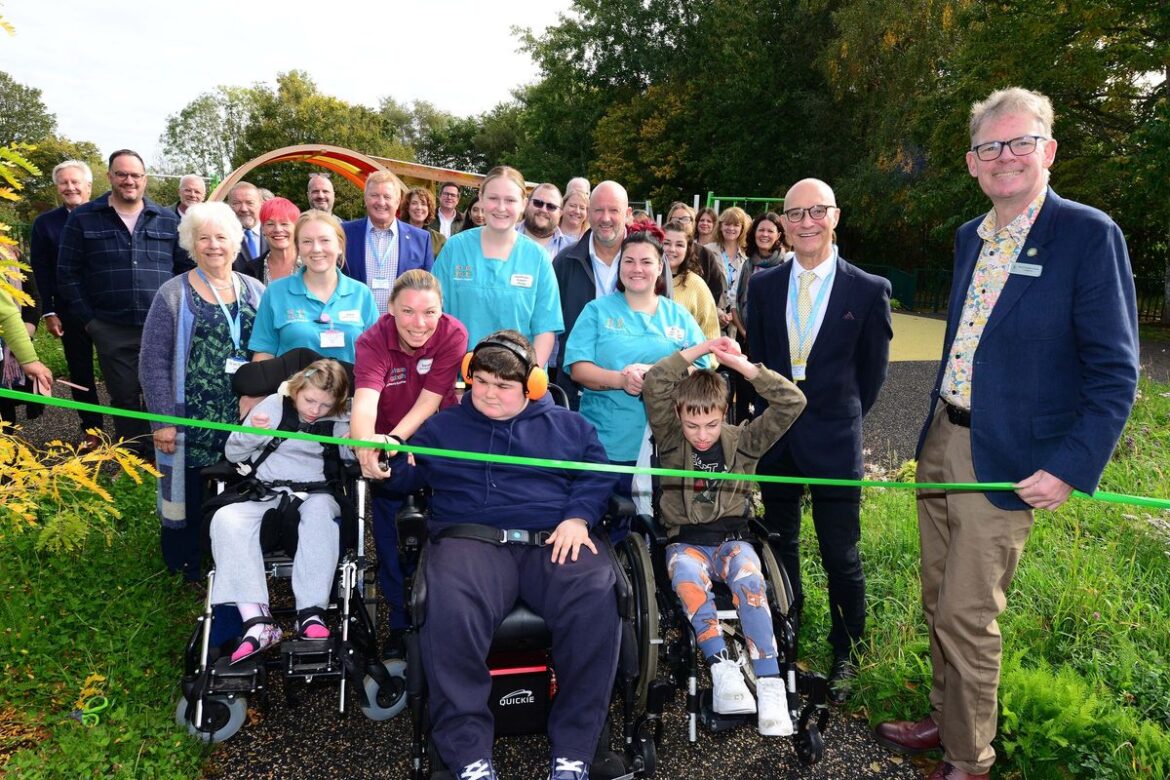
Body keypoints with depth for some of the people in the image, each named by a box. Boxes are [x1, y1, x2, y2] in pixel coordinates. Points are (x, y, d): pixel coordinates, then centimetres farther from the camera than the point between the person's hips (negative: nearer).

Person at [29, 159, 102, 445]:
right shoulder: (45, 223, 4)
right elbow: (41, 271, 3)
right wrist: (48, 312, -3)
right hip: (70, 311, 2)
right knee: (80, 371, 10)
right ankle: (90, 428, 20)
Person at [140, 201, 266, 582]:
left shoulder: (255, 291, 8)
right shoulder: (174, 294, -1)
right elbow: (153, 363, -3)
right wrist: (162, 421, -9)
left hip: (248, 420, 3)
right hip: (193, 421, -2)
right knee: (188, 498, 6)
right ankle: (186, 571, 23)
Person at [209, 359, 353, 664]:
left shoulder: (339, 420, 6)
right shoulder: (275, 405, 6)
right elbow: (234, 454, 10)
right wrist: (251, 432, -12)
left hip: (315, 493, -1)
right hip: (266, 495, 2)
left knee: (319, 510, -38)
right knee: (226, 519, -29)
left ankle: (311, 613, -39)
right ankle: (258, 621, -37)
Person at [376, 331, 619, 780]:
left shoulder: (567, 425, 24)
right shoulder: (443, 427, 26)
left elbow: (598, 475, 16)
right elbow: (406, 474, 21)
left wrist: (578, 517, -4)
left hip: (557, 540, 0)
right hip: (472, 539, 0)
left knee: (595, 600, -33)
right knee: (450, 610, -36)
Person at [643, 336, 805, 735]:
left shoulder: (743, 440, 5)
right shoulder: (670, 439, 2)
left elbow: (793, 402, -6)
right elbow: (653, 385, -13)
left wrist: (746, 367, -14)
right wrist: (697, 350, -13)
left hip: (732, 539, 1)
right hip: (685, 541, 0)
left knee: (748, 579, -33)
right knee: (688, 577, -36)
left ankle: (770, 683, -32)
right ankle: (723, 668, -34)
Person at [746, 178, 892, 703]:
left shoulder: (869, 290, -5)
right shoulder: (764, 285, 3)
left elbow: (871, 372, 3)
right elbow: (756, 360, 10)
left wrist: (840, 418, 8)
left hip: (834, 442, -3)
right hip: (775, 439, 3)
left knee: (840, 556, 3)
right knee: (780, 546, 16)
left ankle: (845, 655, 25)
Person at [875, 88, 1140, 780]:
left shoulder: (1089, 235, -11)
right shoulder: (970, 237, 10)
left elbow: (1114, 374, -12)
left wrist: (1070, 469, -17)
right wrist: (934, 429, 16)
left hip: (1005, 461, -7)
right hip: (941, 441, 7)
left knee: (968, 616, 2)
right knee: (939, 605, 17)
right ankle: (946, 720, 37)